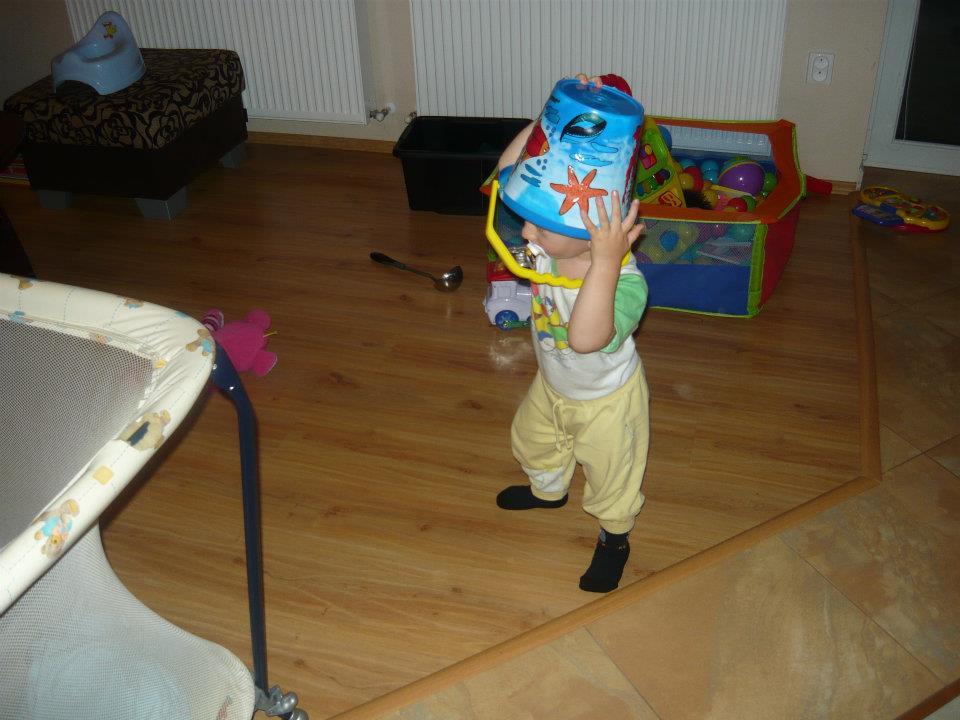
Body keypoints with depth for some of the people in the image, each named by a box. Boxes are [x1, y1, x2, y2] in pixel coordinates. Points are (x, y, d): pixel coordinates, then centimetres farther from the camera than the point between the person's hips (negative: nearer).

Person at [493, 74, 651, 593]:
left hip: (605, 400, -7)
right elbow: (510, 170, -28)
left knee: (610, 474, 20)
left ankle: (614, 537, 51)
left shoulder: (627, 282, -44)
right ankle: (548, 489, 66)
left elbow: (586, 338, -60)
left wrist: (606, 262, -67)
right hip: (552, 385, 7)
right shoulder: (550, 235, -27)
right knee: (532, 438, 34)